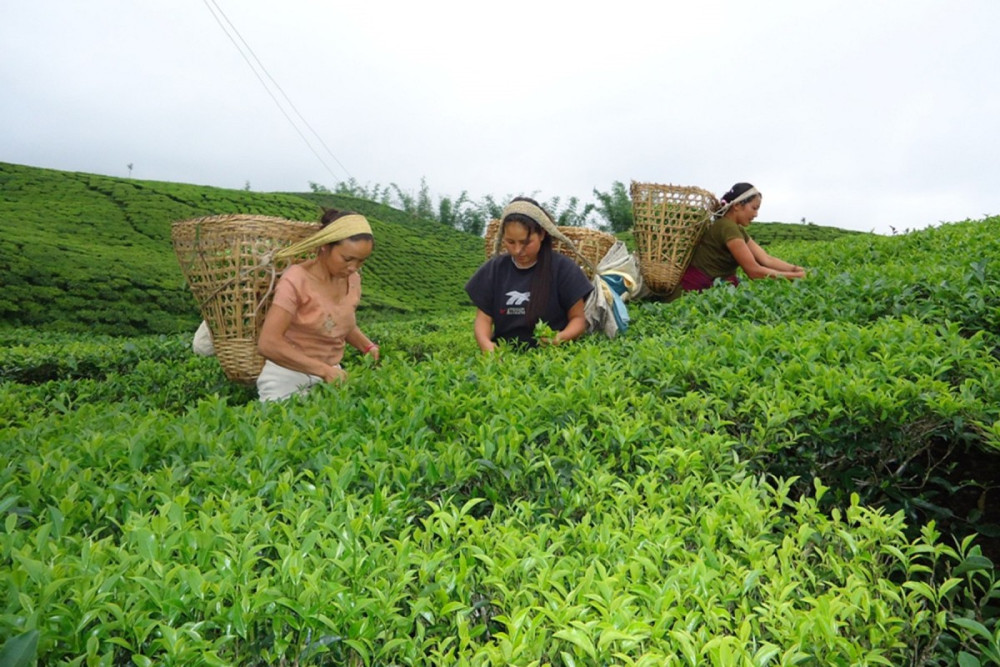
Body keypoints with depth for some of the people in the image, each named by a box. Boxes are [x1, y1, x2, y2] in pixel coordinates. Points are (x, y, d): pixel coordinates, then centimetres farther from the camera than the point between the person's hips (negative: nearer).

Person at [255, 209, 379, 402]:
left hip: (329, 376, 5)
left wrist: (368, 346, -1)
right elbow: (268, 344, -23)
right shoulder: (297, 280, -18)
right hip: (288, 379, -5)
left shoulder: (353, 280, 0)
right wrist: (324, 370, -26)